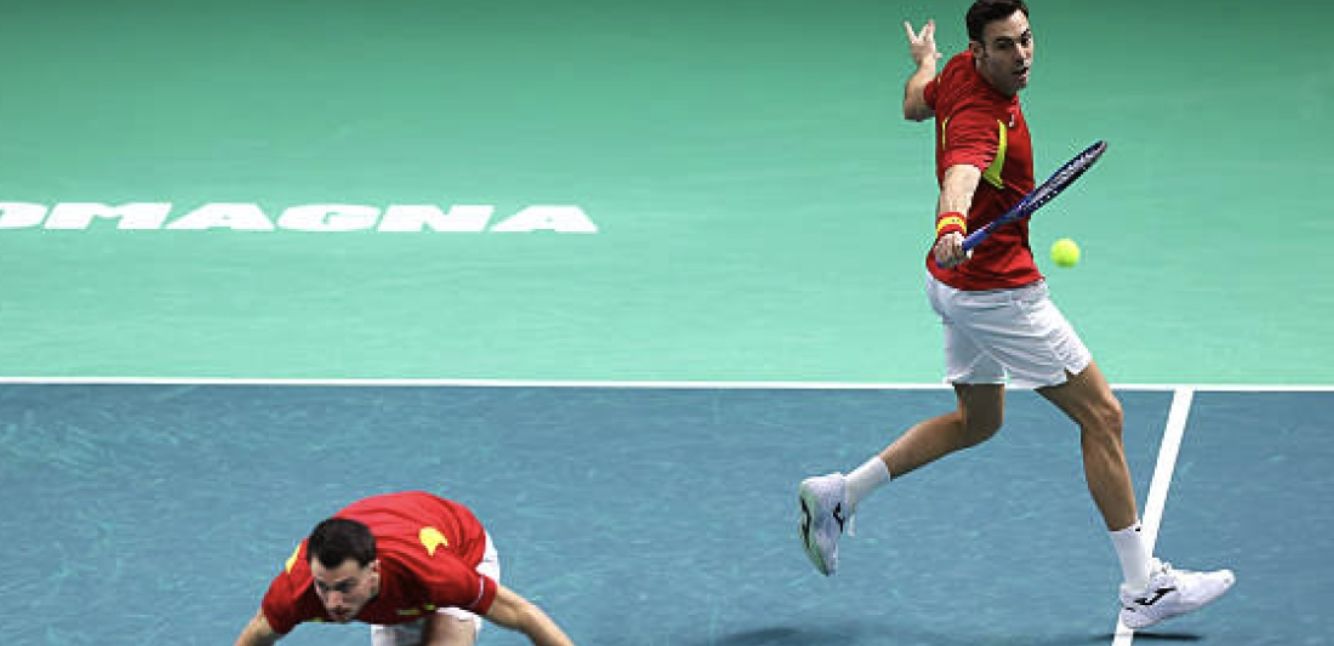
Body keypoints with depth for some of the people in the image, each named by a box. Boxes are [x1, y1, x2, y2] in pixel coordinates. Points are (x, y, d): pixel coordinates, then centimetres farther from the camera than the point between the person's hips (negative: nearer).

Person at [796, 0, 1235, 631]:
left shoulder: (959, 71, -2)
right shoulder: (982, 121, -29)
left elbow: (915, 105, 19)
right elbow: (959, 177, -50)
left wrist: (923, 61, 40)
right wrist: (951, 229, -71)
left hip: (959, 285, 10)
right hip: (997, 290, -10)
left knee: (978, 419, 26)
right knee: (1101, 414, -2)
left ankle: (840, 493, 20)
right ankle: (1144, 588, 2)